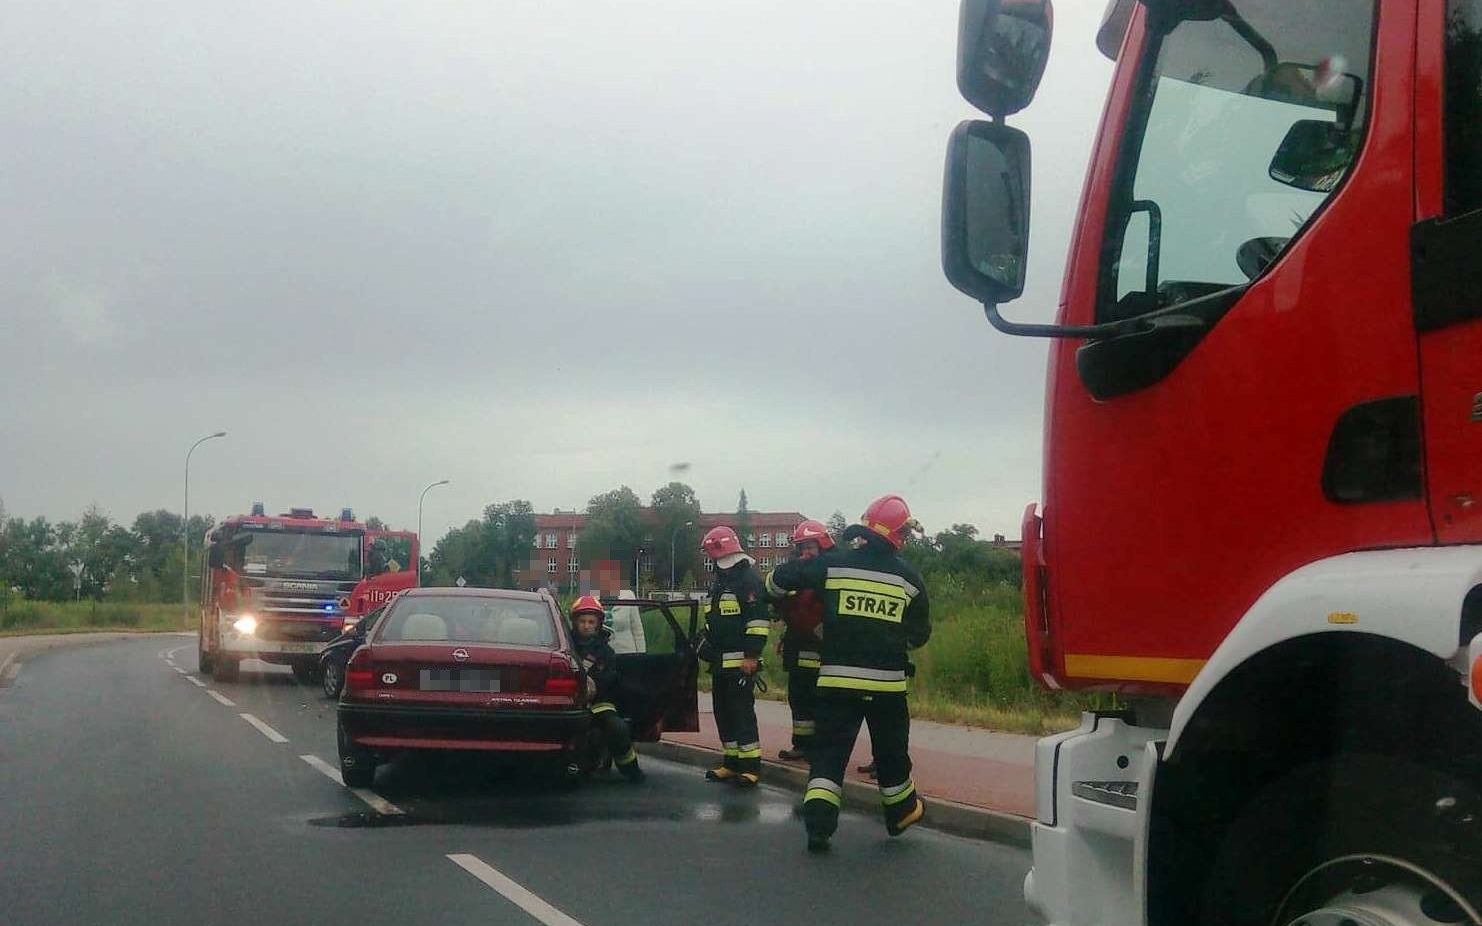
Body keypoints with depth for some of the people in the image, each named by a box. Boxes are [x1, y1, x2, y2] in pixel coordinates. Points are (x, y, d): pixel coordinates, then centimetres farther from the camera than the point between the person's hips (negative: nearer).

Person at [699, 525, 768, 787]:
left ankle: (751, 765, -7)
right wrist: (708, 649, 26)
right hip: (720, 662, 10)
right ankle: (732, 763, 19)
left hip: (740, 662, -10)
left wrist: (751, 655, -20)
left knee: (742, 712, -10)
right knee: (723, 712, 12)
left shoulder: (749, 579, -11)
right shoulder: (719, 581, 19)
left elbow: (758, 620, -17)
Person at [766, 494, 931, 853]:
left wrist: (777, 597, 28)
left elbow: (778, 579, 6)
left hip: (837, 679, 0)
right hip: (887, 682, 1)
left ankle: (818, 824, -7)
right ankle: (901, 812, 35)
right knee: (891, 751, 19)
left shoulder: (832, 564, -4)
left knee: (829, 753, 5)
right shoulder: (909, 577, -1)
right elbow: (919, 635, 9)